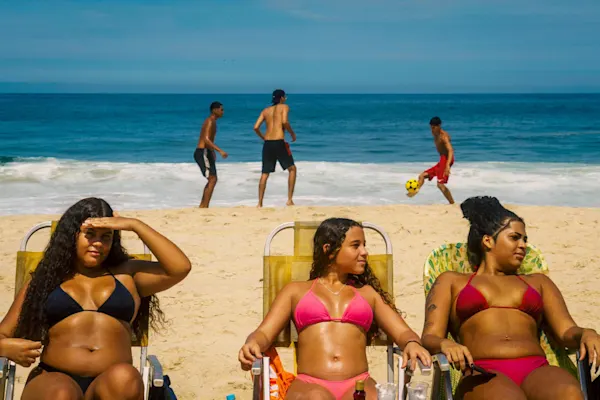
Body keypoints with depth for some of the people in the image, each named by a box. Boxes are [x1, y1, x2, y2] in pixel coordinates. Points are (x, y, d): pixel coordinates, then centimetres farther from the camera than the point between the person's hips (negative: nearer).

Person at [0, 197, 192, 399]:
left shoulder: (127, 275, 22)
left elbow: (180, 267, 8)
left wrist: (135, 225, 8)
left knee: (124, 378, -36)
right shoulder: (45, 280, 20)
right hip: (54, 381, 0)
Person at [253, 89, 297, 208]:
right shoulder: (284, 107, 3)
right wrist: (292, 133, -1)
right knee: (292, 168, 10)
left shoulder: (266, 110, 16)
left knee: (265, 174, 10)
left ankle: (260, 203, 6)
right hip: (279, 142, -5)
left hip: (267, 143, 5)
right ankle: (289, 200, 2)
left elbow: (256, 127, 8)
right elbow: (284, 121, -15)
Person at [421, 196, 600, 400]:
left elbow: (566, 331, 18)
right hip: (483, 374, -2)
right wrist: (444, 344, -14)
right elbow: (430, 337, 11)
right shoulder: (452, 281, 24)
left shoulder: (538, 282, 32)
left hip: (537, 370, 3)